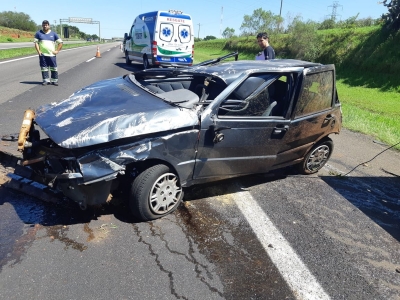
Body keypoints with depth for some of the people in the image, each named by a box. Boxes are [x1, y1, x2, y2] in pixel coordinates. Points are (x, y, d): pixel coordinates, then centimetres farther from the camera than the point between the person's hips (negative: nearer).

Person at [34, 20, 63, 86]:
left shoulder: (53, 34, 9)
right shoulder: (38, 33, 9)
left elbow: (60, 42, 9)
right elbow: (36, 42, 6)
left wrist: (57, 51, 0)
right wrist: (38, 51, -7)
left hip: (52, 54, 0)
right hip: (42, 54, 0)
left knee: (54, 68, -1)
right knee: (44, 68, 2)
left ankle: (54, 80, 8)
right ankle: (46, 80, 8)